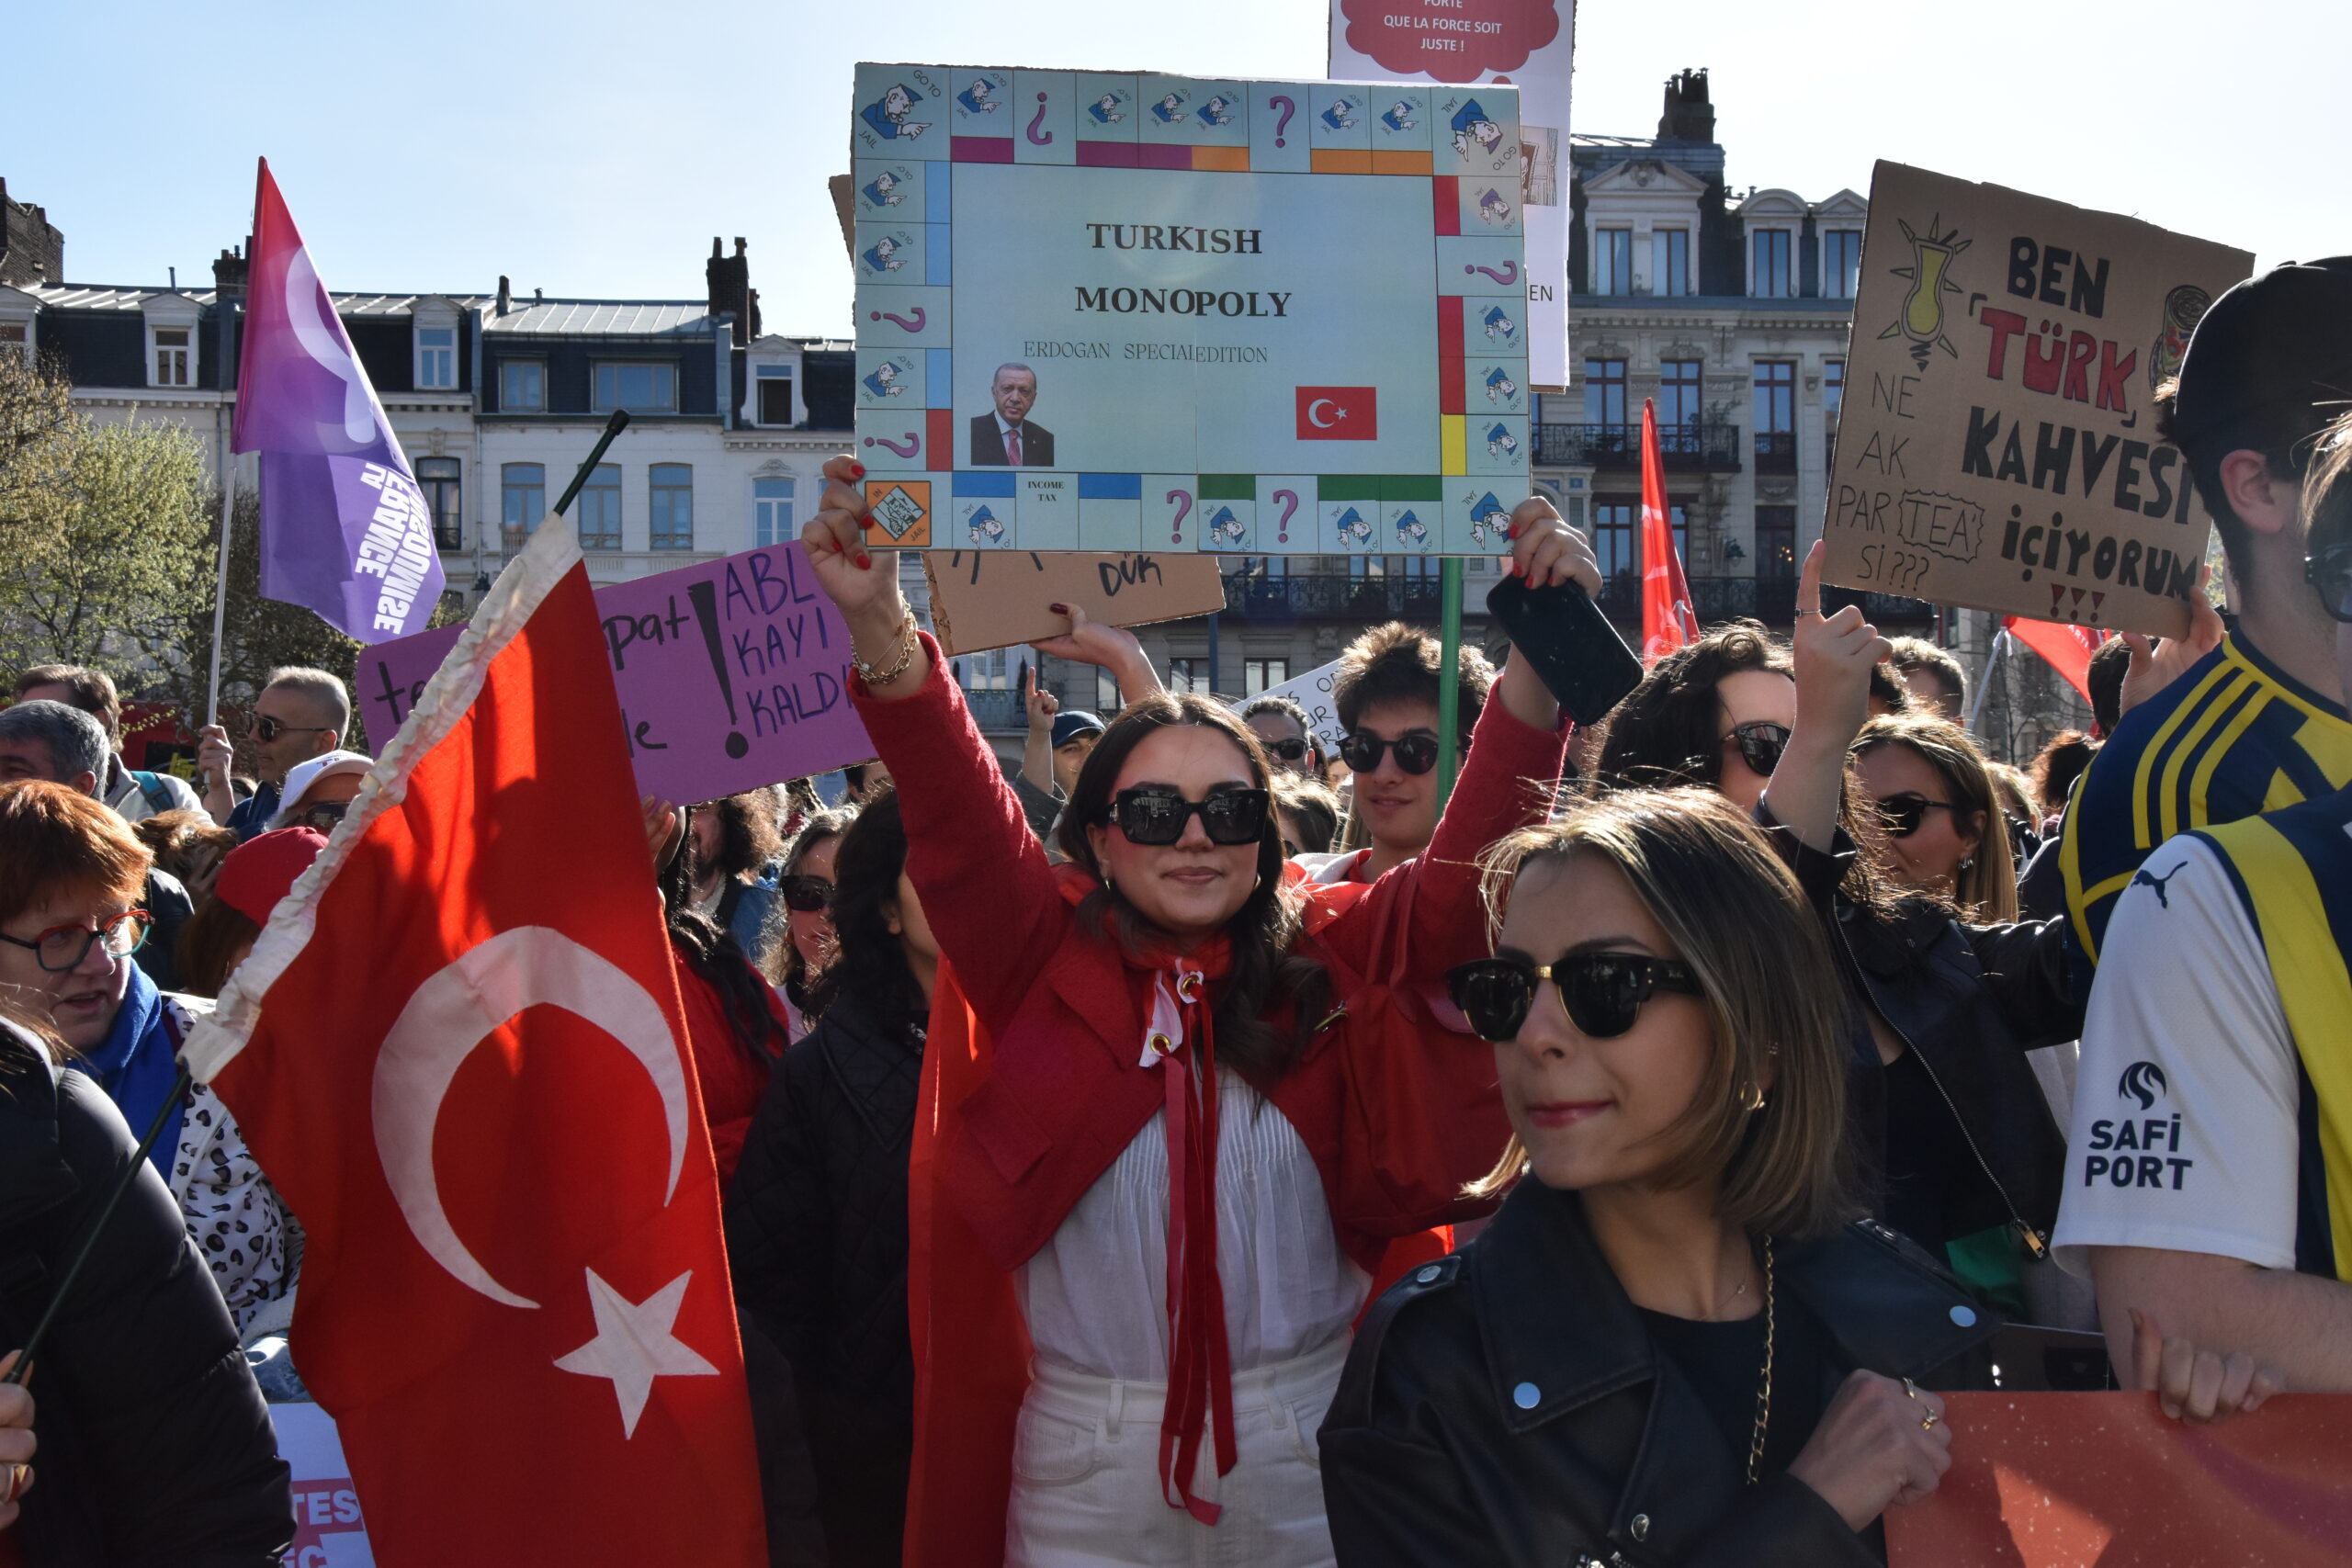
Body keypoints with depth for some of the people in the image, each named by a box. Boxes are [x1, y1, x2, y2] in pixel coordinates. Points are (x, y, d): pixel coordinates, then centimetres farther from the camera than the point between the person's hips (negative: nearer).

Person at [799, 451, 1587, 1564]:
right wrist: (883, 631, -30)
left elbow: (1470, 859, -8)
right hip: (1087, 1462, 0)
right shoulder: (1044, 961, -1)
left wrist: (1539, 650, -21)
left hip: (1311, 1440, 1)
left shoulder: (1335, 959, 1)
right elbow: (958, 823, -14)